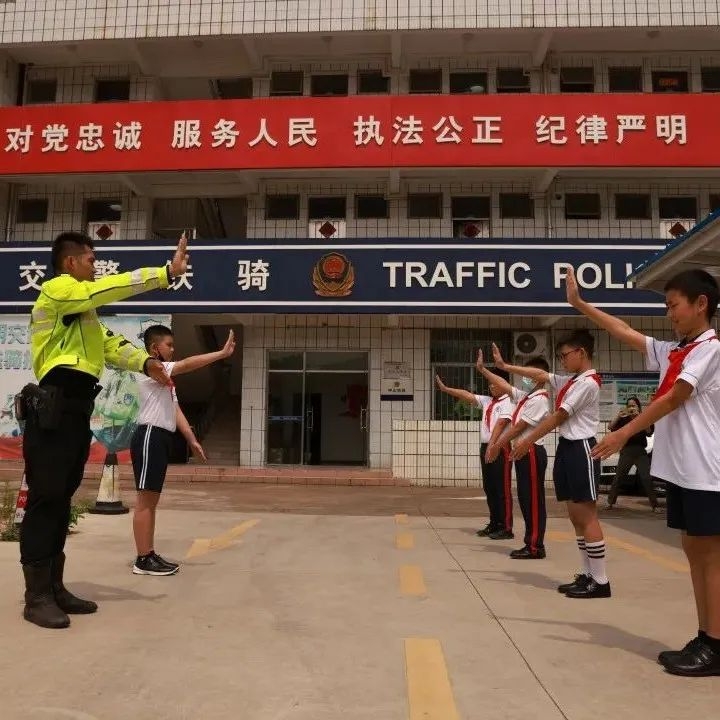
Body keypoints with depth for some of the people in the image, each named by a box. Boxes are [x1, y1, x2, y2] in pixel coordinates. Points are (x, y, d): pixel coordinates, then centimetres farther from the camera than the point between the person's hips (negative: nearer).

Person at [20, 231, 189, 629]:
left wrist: (145, 362, -2)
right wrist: (167, 271, -14)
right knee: (44, 498, -6)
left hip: (76, 411, 9)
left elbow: (110, 343, 15)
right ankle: (36, 597, 1)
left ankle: (54, 588, 19)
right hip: (53, 409, -9)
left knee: (61, 499, 11)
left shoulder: (81, 310, 25)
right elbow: (114, 286, -14)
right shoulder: (56, 290, -4)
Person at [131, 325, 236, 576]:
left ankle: (150, 555, 15)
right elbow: (187, 364, -23)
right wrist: (222, 353, -26)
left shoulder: (164, 377, 23)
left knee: (152, 500, 10)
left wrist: (192, 441, 14)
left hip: (161, 438, 10)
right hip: (150, 436, -10)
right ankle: (143, 560, -5)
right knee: (145, 499, -8)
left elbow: (176, 411, 19)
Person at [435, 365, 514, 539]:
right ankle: (494, 524, 21)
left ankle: (506, 528, 0)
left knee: (502, 488, -5)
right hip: (485, 447, 8)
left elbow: (500, 424, -16)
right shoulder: (486, 401, 16)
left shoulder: (508, 402, -6)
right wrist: (445, 389, 3)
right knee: (489, 487, 12)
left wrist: (491, 446, -24)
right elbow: (467, 395, 11)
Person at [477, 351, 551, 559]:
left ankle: (536, 547, 1)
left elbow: (519, 427, -15)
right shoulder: (525, 396, 15)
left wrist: (497, 446, -11)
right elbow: (504, 385, 18)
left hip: (532, 452, -9)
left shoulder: (539, 400, -13)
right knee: (525, 499, 11)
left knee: (533, 500, -4)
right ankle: (531, 544, 17)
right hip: (523, 452, 10)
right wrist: (482, 369, 14)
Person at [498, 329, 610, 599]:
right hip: (567, 448, 10)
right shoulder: (570, 381, 16)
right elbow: (540, 375, 24)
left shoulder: (587, 383, -12)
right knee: (575, 515, 10)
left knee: (586, 515, -7)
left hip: (581, 449, -10)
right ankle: (587, 574, 17)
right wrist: (505, 366, 21)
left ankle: (600, 581, 0)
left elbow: (558, 417, -14)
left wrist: (527, 441, -11)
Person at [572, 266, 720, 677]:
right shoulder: (672, 352, 14)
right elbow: (626, 332, 18)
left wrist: (623, 434, -14)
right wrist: (580, 303, 18)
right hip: (680, 470, 8)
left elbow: (672, 400, -15)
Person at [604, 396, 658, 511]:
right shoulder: (624, 419, 6)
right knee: (618, 478, 1)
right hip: (626, 452, 1)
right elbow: (610, 427, -5)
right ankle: (611, 503, 8)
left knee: (647, 479, -8)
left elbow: (649, 432, -12)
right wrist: (618, 416, -16)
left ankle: (655, 505, -1)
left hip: (640, 452, -1)